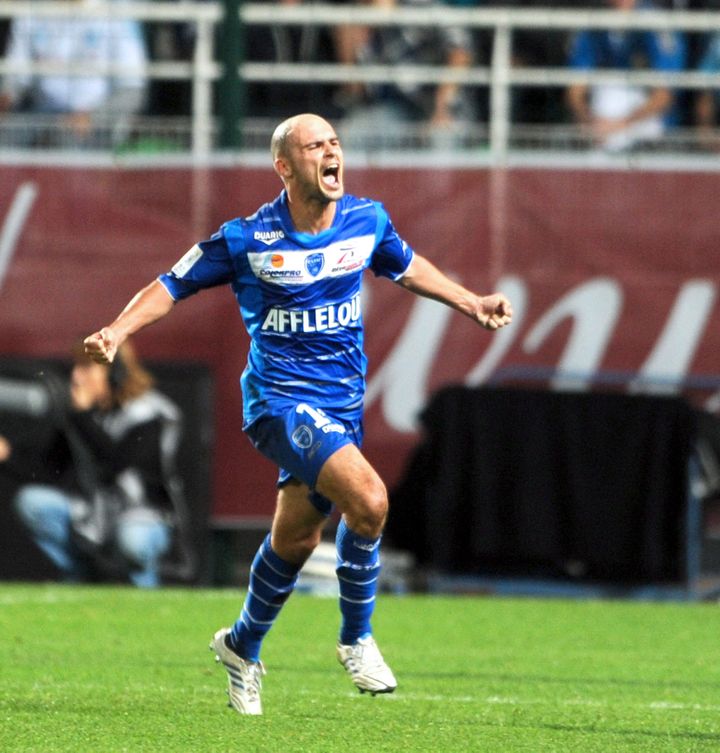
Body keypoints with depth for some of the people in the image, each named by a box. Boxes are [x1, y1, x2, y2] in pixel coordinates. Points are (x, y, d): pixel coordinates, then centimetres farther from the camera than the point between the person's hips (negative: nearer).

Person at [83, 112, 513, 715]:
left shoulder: (367, 220, 0)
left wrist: (470, 302, 25)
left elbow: (405, 266, 23)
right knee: (369, 499, -25)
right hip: (281, 399, -6)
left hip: (341, 404, 6)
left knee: (296, 538, 14)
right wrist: (116, 331, -17)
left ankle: (242, 647, 40)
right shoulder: (248, 239, -13)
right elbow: (174, 285, -2)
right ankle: (357, 637, -5)